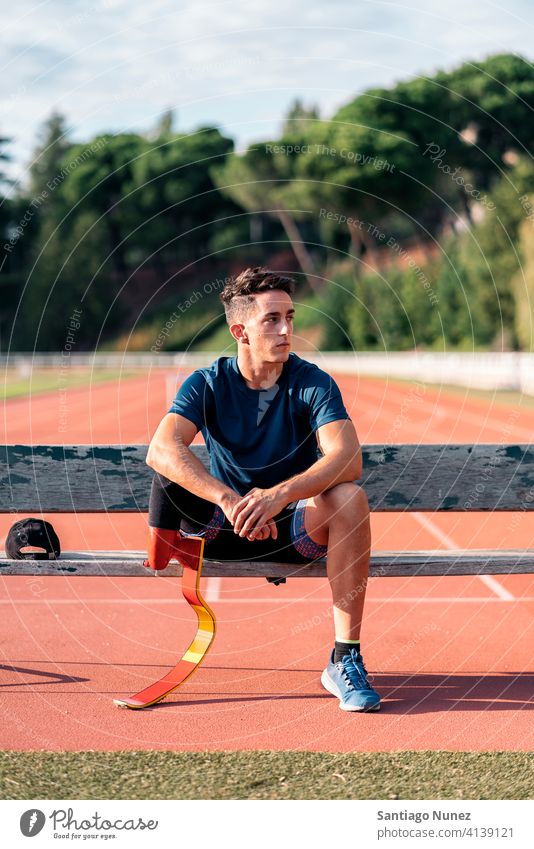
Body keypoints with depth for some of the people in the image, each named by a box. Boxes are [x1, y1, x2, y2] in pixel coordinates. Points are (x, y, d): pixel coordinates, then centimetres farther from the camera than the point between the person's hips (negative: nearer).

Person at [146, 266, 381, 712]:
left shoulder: (313, 383, -8)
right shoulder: (208, 384, -6)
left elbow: (347, 457, -25)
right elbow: (161, 448, -24)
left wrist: (279, 494, -42)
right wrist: (229, 499, -40)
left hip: (295, 526, 0)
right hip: (221, 528, 0)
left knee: (349, 497, -33)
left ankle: (346, 659, -28)